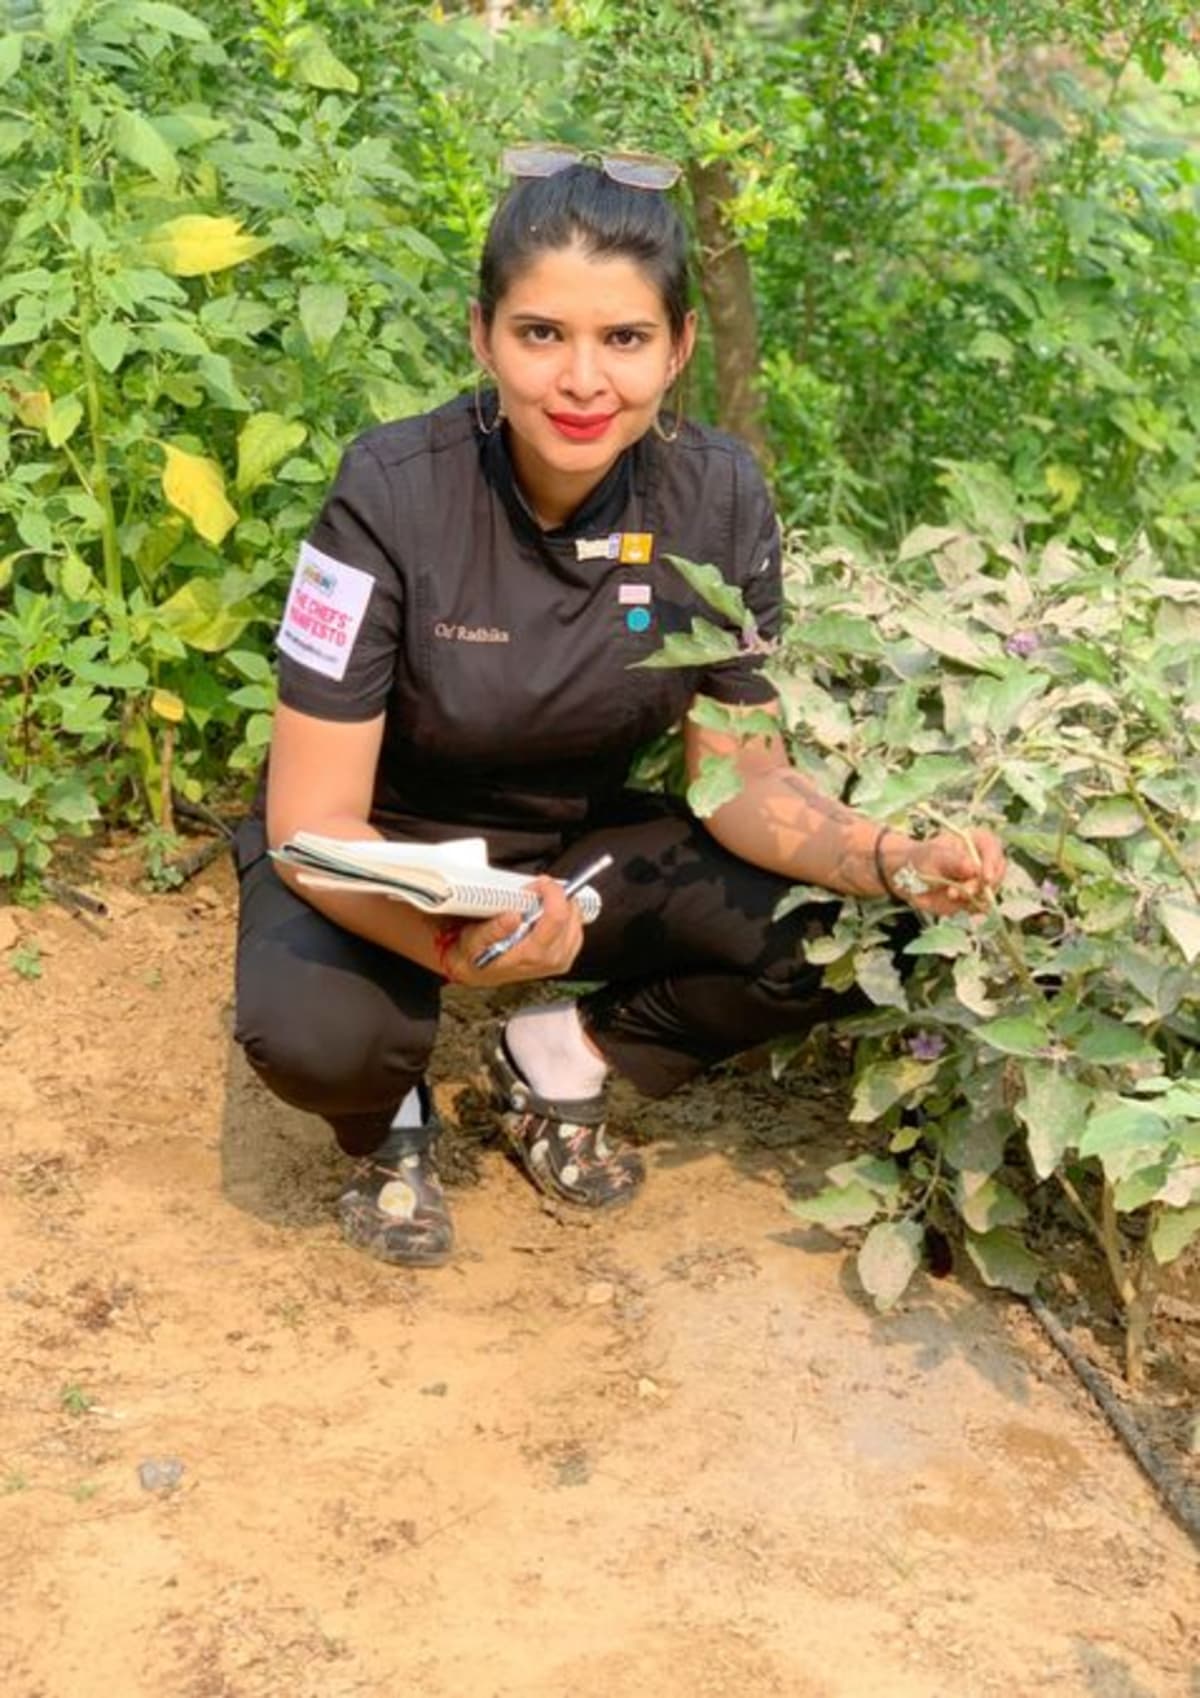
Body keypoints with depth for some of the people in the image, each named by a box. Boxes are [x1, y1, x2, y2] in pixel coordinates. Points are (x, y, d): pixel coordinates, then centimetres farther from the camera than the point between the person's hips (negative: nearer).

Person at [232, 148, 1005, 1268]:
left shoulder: (717, 498, -16)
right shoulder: (395, 495, -27)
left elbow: (739, 776, -8)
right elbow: (313, 816, -26)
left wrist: (895, 863, -28)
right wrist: (458, 943, -47)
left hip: (575, 847, 4)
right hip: (379, 853, -3)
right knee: (311, 1031, -35)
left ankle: (558, 1060, 5)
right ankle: (387, 1123, 2)